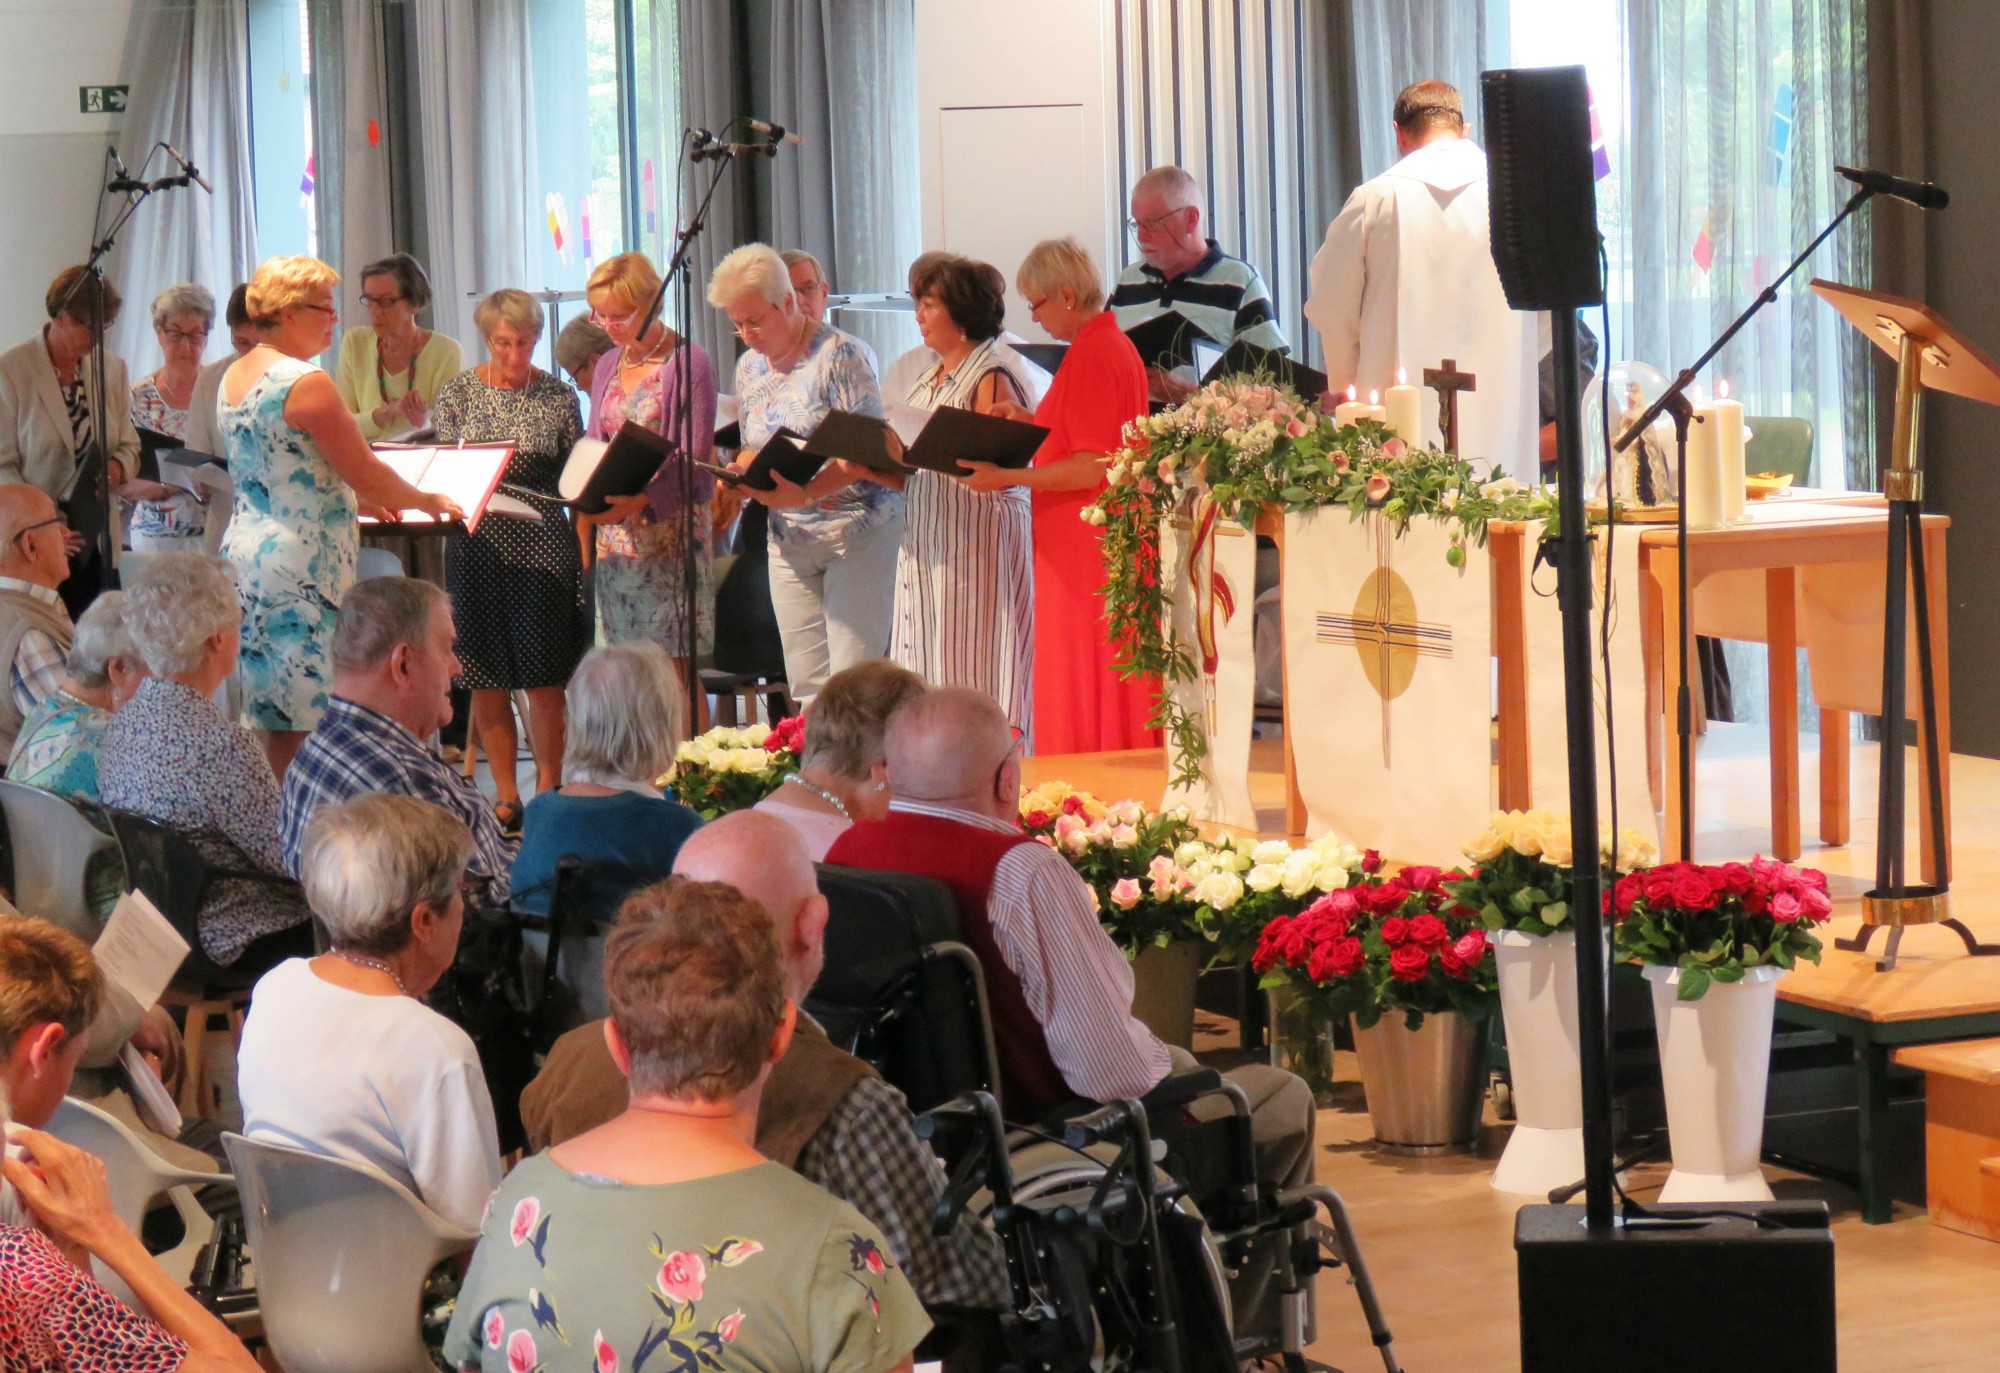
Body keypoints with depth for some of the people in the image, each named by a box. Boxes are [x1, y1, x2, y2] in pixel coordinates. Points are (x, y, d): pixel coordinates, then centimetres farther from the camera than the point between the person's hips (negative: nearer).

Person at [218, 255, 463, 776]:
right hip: (302, 567, -9)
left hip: (242, 552, 9)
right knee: (315, 720, -6)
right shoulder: (305, 382, -14)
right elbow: (365, 471, -10)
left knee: (273, 722, 11)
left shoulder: (233, 377, 13)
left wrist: (358, 496, 28)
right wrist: (429, 501, 6)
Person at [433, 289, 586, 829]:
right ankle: (505, 794, 13)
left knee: (544, 677, -2)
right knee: (486, 676, 4)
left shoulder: (558, 396, 4)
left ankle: (548, 790, 8)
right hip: (477, 543, 1)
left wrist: (584, 548, -1)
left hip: (543, 545, -1)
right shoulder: (458, 392, 5)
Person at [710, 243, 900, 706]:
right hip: (789, 541, 6)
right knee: (805, 683, 2)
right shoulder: (749, 368, 11)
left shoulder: (839, 355, -10)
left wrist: (806, 493, -29)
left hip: (855, 532, -6)